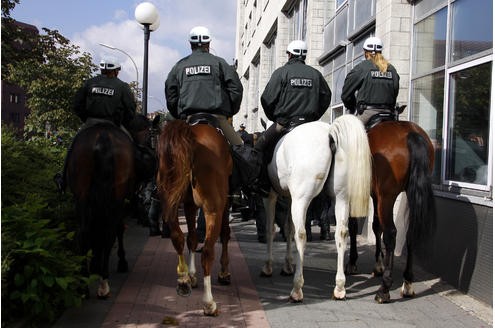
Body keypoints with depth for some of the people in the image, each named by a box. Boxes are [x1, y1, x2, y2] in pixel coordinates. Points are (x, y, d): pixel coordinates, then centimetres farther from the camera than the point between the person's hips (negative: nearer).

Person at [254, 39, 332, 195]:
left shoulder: (281, 72, -2)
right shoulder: (316, 74, 11)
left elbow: (267, 99, -4)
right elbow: (326, 97, 18)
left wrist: (274, 118, 10)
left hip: (285, 122, -4)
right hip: (309, 123, 4)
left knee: (260, 148, 5)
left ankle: (262, 185, -2)